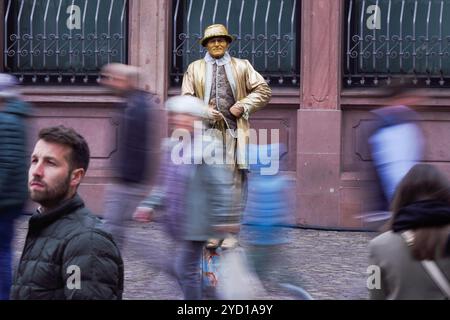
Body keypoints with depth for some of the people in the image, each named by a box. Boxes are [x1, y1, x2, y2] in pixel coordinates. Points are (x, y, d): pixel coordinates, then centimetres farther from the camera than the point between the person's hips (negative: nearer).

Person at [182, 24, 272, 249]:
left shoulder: (242, 67, 15)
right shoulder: (194, 69, 16)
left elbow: (263, 91, 12)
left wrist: (244, 105, -3)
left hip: (234, 132, 0)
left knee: (236, 181, -4)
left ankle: (231, 233, 0)